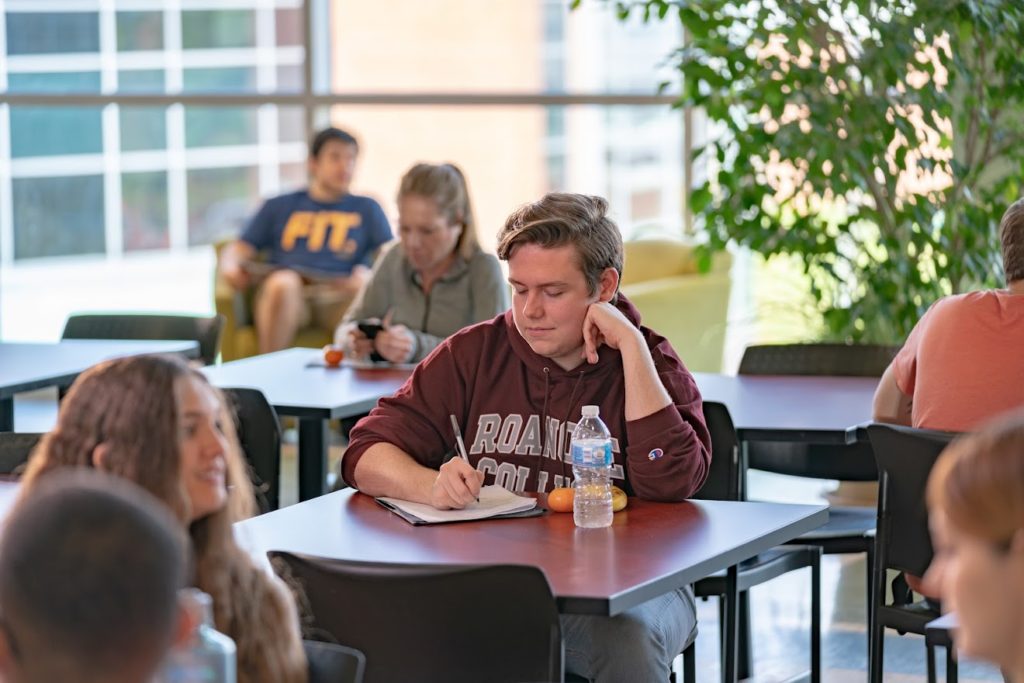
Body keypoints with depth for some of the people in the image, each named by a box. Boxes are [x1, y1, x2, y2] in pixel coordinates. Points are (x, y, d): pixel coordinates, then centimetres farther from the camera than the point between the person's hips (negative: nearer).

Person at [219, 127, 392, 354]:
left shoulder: (367, 209, 28)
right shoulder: (280, 206, 29)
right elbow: (238, 250, 23)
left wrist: (369, 275, -10)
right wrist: (230, 268, -2)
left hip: (339, 292, 0)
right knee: (282, 282, -38)